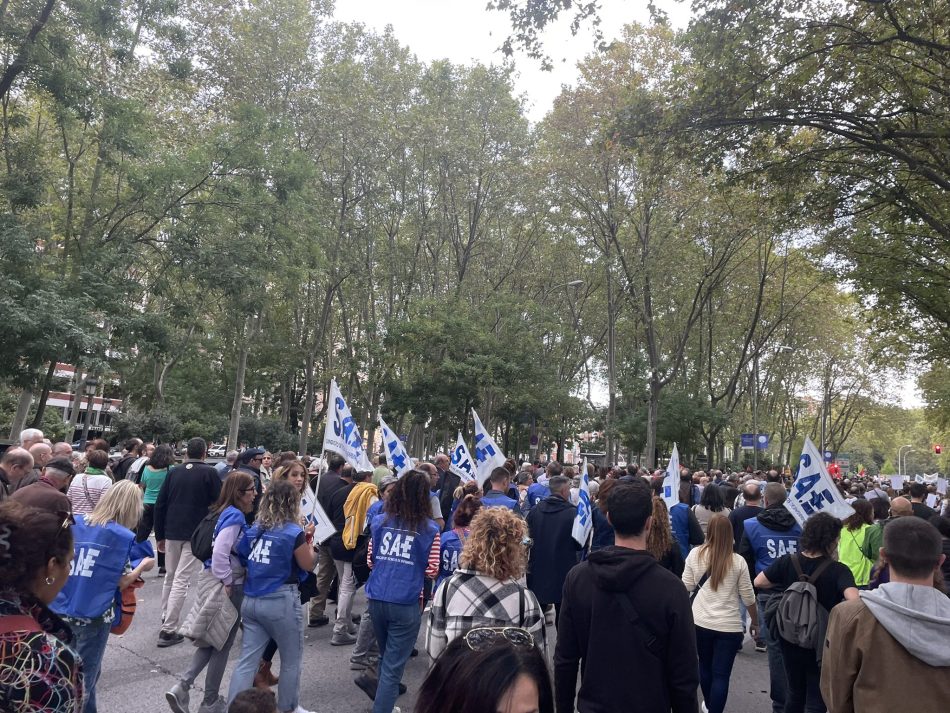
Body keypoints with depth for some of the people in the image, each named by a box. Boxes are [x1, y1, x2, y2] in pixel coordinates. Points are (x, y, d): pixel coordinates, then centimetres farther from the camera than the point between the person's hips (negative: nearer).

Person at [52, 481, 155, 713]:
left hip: (60, 612, 5)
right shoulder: (123, 536, -12)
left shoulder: (74, 523, 2)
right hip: (93, 616, -5)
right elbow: (122, 582, -9)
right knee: (84, 676, 10)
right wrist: (143, 565, 7)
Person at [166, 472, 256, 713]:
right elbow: (220, 552, -28)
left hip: (214, 582, 8)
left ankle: (182, 686, 9)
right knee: (223, 643, 7)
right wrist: (227, 582, -20)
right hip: (229, 586, -8)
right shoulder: (235, 516, -20)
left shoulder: (223, 512, 8)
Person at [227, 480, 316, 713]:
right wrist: (309, 539, 9)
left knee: (247, 661, 10)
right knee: (291, 660, 14)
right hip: (281, 601, -6)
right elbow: (308, 565, -4)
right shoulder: (294, 532, -14)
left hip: (251, 600, 6)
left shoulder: (254, 528, 4)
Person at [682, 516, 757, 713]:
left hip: (700, 622, 3)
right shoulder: (738, 561, -8)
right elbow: (748, 597, -1)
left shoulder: (695, 554, -6)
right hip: (729, 626, -2)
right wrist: (755, 621, 15)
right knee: (721, 675, 4)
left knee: (704, 665, 23)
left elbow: (686, 587, 0)